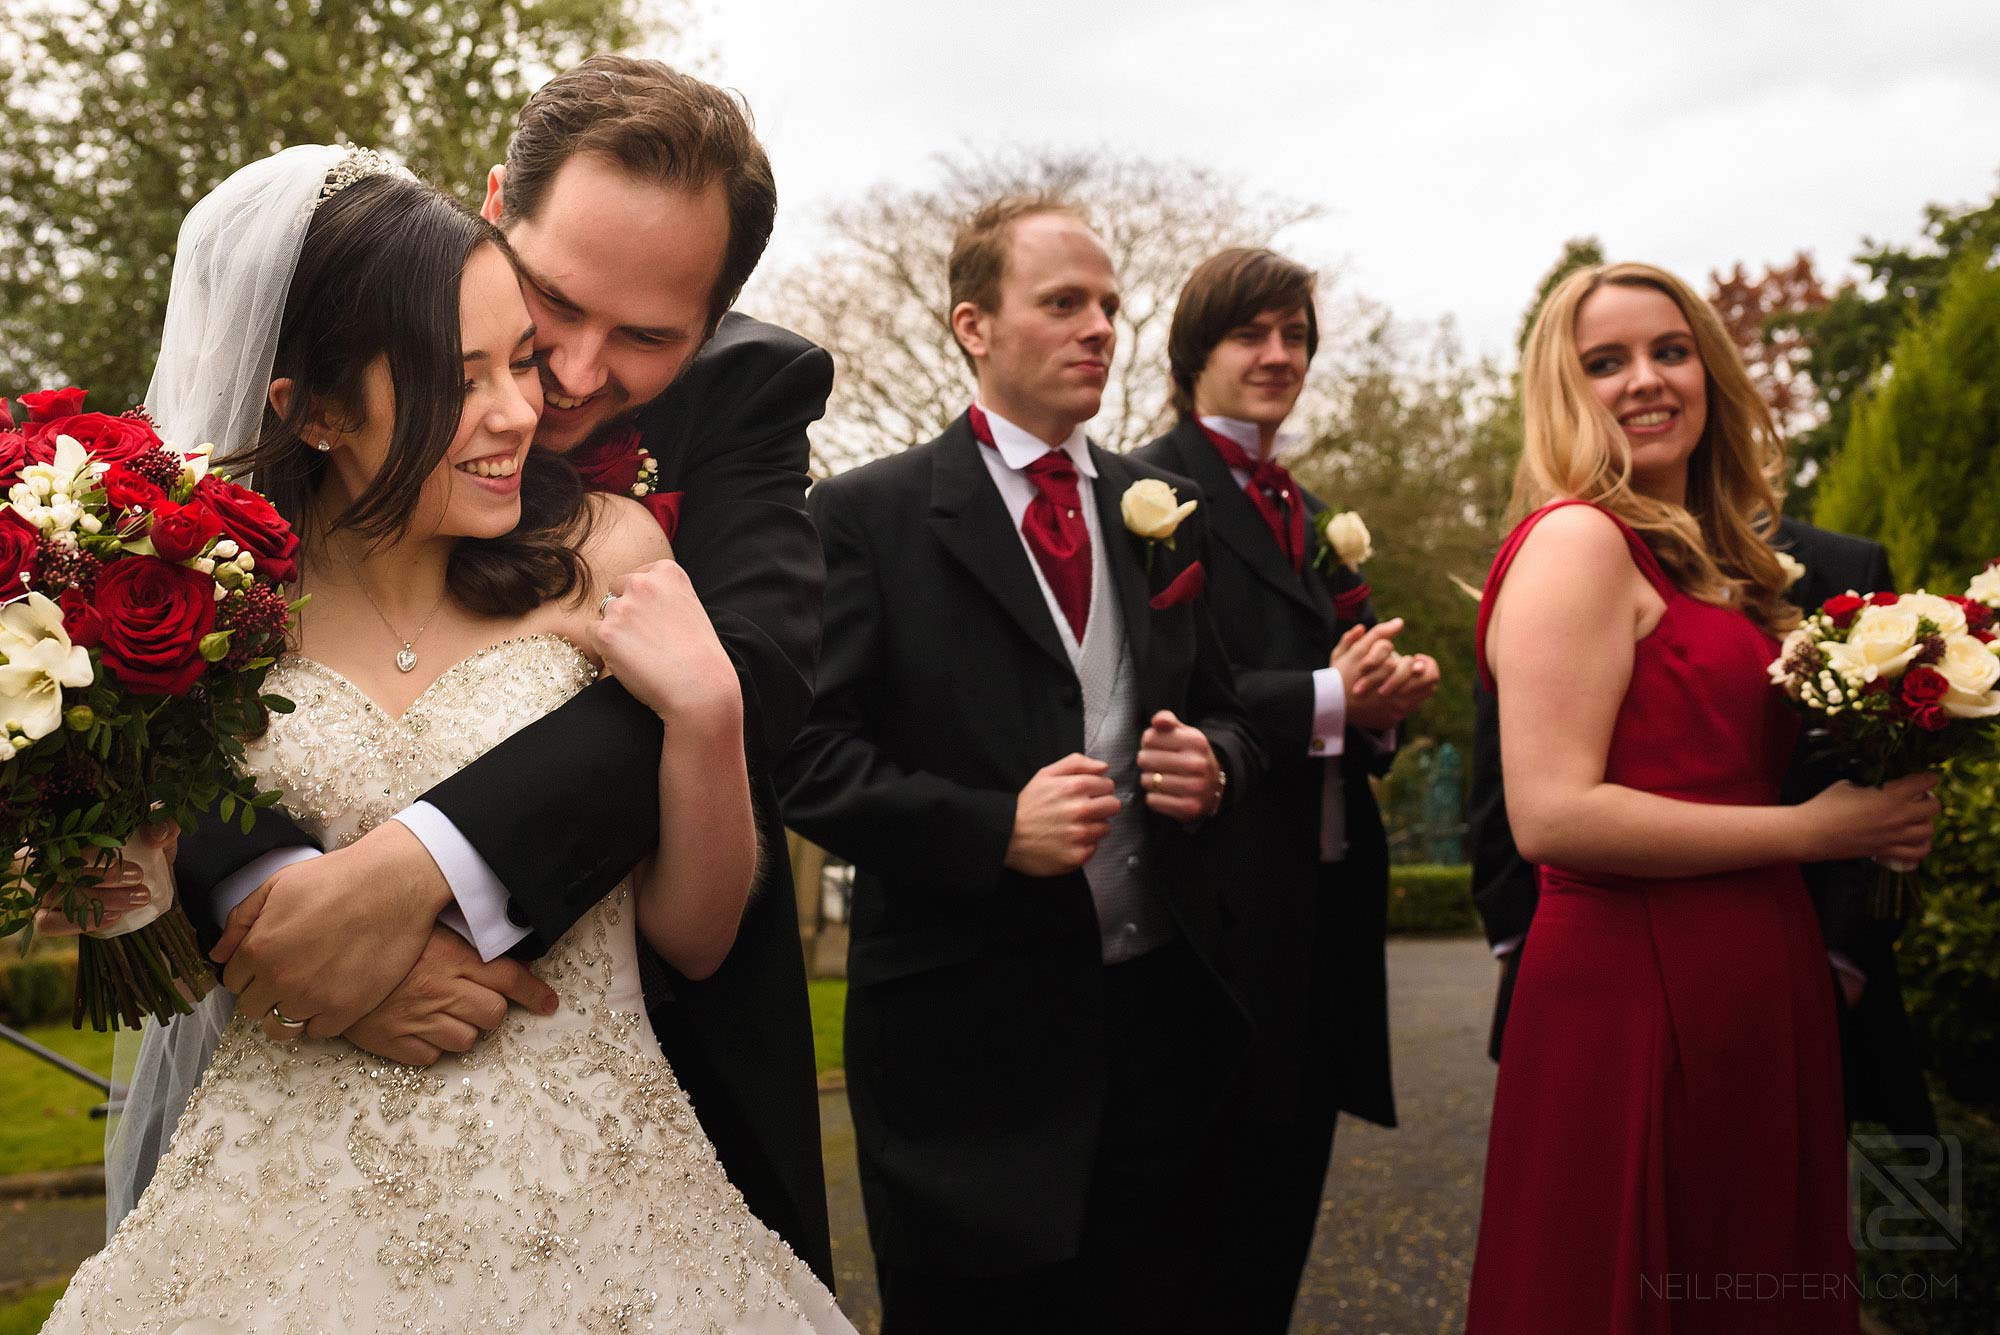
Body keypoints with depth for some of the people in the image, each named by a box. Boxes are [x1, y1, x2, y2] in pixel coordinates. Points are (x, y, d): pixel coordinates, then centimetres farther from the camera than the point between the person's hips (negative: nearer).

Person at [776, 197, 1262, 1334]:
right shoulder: (868, 514, -4)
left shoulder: (1165, 512, 12)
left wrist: (1211, 763, -4)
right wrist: (995, 827, -21)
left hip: (1163, 1014, 5)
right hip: (970, 1031, -4)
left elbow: (1226, 713, 19)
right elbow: (811, 756, -10)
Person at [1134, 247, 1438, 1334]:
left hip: (1327, 897, 8)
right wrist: (1328, 699, -23)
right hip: (1225, 906, -8)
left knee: (1289, 1203, 16)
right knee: (1217, 1225, 2)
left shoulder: (1310, 513, 19)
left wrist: (1384, 698, -2)